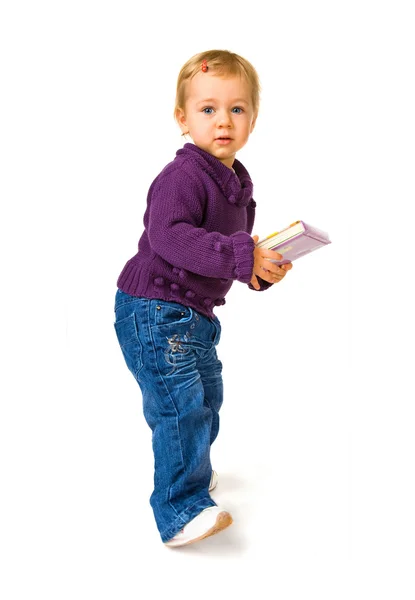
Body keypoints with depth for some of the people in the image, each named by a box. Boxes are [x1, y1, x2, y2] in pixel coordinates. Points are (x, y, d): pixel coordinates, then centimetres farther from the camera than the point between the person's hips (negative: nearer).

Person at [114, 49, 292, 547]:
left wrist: (261, 268, 0)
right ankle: (180, 511, -2)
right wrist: (240, 254, -38)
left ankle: (188, 468, 46)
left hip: (195, 313, 10)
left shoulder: (237, 182, 10)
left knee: (208, 395, 23)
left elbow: (236, 244, 20)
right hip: (154, 310, -10)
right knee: (181, 406, -13)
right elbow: (168, 235, -34)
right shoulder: (182, 176, -20)